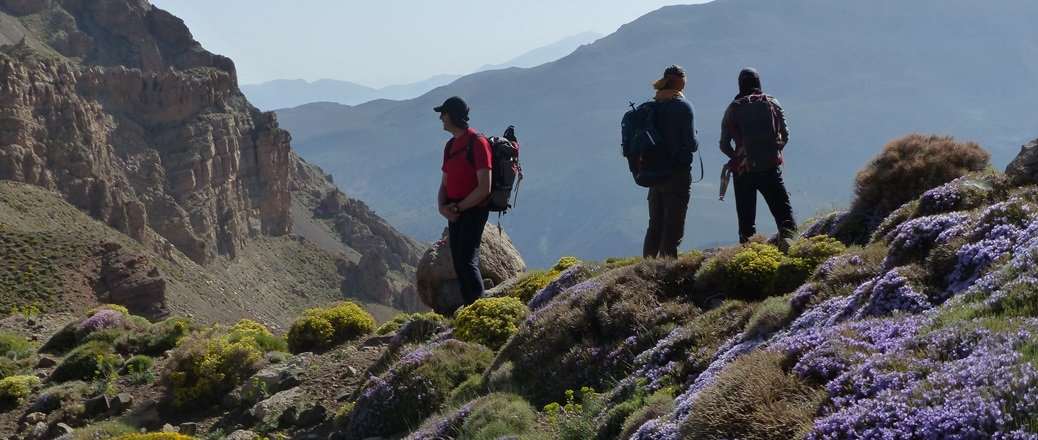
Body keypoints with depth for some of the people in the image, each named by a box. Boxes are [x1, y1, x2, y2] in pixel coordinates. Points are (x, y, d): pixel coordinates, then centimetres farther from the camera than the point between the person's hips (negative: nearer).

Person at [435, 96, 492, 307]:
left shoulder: (477, 143, -12)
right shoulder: (450, 146, 16)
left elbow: (484, 188, -17)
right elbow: (444, 184, 19)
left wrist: (457, 207, -13)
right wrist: (443, 206, -2)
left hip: (473, 211, -9)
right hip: (455, 214, 9)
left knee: (467, 262, -16)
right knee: (459, 265, 8)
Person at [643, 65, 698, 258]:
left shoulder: (652, 106, 4)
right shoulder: (683, 106, -11)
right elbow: (691, 143, -15)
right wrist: (696, 143, 5)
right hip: (678, 173, -5)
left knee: (655, 225, 15)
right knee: (673, 227, 0)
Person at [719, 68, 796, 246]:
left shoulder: (733, 108, 1)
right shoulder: (772, 104, 4)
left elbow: (724, 144, 0)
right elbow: (785, 135, 5)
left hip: (743, 171, 0)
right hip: (771, 168, 0)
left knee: (746, 217, 8)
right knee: (783, 209, 3)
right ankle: (787, 235, -19)